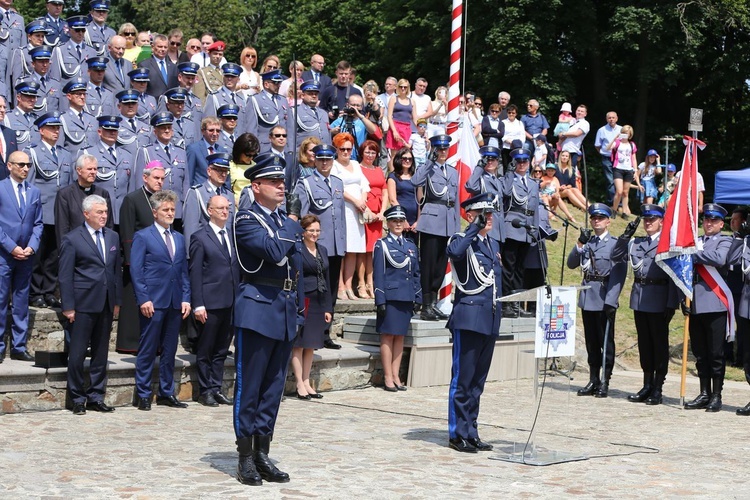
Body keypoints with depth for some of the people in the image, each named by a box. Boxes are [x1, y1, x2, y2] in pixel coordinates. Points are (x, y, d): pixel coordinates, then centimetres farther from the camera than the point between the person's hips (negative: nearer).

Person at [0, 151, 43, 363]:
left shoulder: (35, 191, 11)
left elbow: (38, 223, 11)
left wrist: (32, 246, -4)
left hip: (25, 255, 4)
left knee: (22, 303, 8)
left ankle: (19, 347, 13)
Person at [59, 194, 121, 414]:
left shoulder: (113, 237, 12)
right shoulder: (72, 239, -5)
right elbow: (65, 276, -6)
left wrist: (117, 301, 10)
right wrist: (68, 307, -10)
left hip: (106, 305, 5)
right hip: (83, 304, -5)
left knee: (101, 353, 10)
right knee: (77, 354, -1)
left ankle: (96, 397, 18)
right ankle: (77, 398, 9)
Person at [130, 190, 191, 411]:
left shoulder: (179, 239, 16)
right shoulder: (143, 237, -2)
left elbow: (184, 271, 16)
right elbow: (136, 270, -6)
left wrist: (186, 298, 6)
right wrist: (143, 299, -14)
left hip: (175, 302, 6)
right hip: (153, 302, -5)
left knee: (170, 350, 10)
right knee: (147, 350, -1)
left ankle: (166, 393, 18)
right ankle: (143, 395, 6)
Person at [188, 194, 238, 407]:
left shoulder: (233, 234, 12)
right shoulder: (200, 238, -5)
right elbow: (195, 274, -7)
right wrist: (198, 305, -13)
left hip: (231, 302, 5)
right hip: (210, 303, -5)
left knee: (221, 350, 11)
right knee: (205, 350, 4)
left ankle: (216, 388, 18)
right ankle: (205, 390, 12)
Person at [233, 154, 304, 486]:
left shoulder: (286, 221, 16)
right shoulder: (247, 220, -7)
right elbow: (275, 251, -23)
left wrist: (299, 310, 15)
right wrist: (292, 221, -9)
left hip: (285, 310, 7)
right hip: (258, 309, -7)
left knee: (273, 387, 10)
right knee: (249, 385, -1)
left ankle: (262, 454, 17)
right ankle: (246, 458, 5)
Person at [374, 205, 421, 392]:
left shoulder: (411, 246, 15)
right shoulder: (382, 245, -1)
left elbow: (416, 274, 18)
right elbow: (378, 275, -6)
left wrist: (418, 298, 11)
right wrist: (380, 300, -12)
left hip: (407, 299, 5)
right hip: (390, 297, -5)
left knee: (400, 336, 8)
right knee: (388, 336, -3)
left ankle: (396, 375, 13)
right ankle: (388, 377, 1)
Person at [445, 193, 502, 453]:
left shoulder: (493, 244, 18)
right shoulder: (461, 240, -6)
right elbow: (455, 252, -32)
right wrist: (475, 228, -25)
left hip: (490, 321, 8)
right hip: (469, 319, -8)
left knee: (478, 380, 11)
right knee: (463, 378, -4)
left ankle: (471, 433, 17)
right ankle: (458, 434, 1)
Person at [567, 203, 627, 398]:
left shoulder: (616, 244, -4)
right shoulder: (586, 242, 14)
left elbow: (618, 275, -10)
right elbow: (571, 264, 4)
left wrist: (611, 302, -19)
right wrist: (580, 244, -9)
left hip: (605, 300, -5)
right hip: (587, 299, 5)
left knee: (606, 342, 1)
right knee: (591, 342, 11)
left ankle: (605, 383, 6)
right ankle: (593, 380, 18)